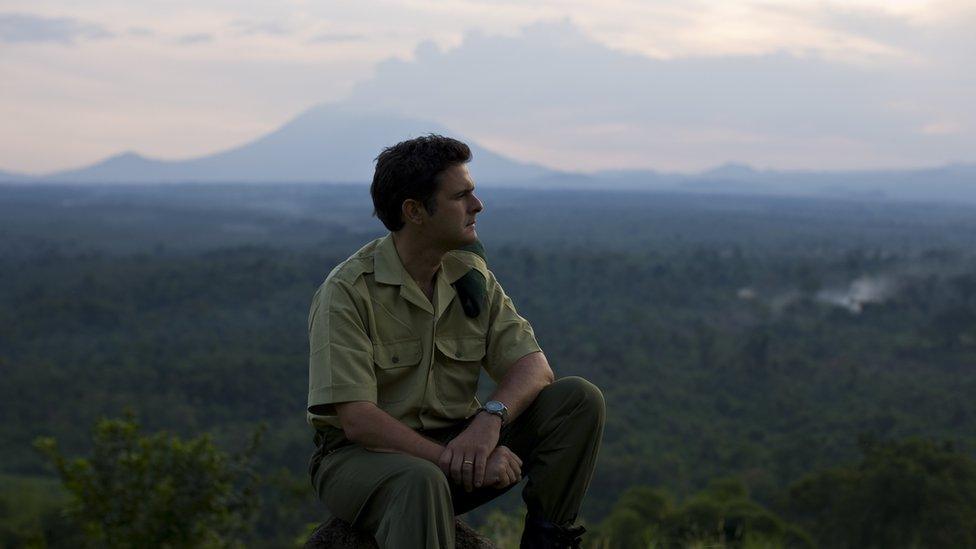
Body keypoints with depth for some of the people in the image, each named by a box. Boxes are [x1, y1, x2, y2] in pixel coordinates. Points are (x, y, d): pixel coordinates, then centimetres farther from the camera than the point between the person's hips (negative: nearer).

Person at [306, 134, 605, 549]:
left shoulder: (471, 275, 4)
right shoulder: (347, 291, -15)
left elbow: (532, 366, -4)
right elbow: (357, 420, -22)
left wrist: (490, 417, -25)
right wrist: (456, 462, -30)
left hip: (453, 442, 6)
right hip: (363, 453, -6)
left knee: (580, 399, -9)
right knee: (422, 482, -41)